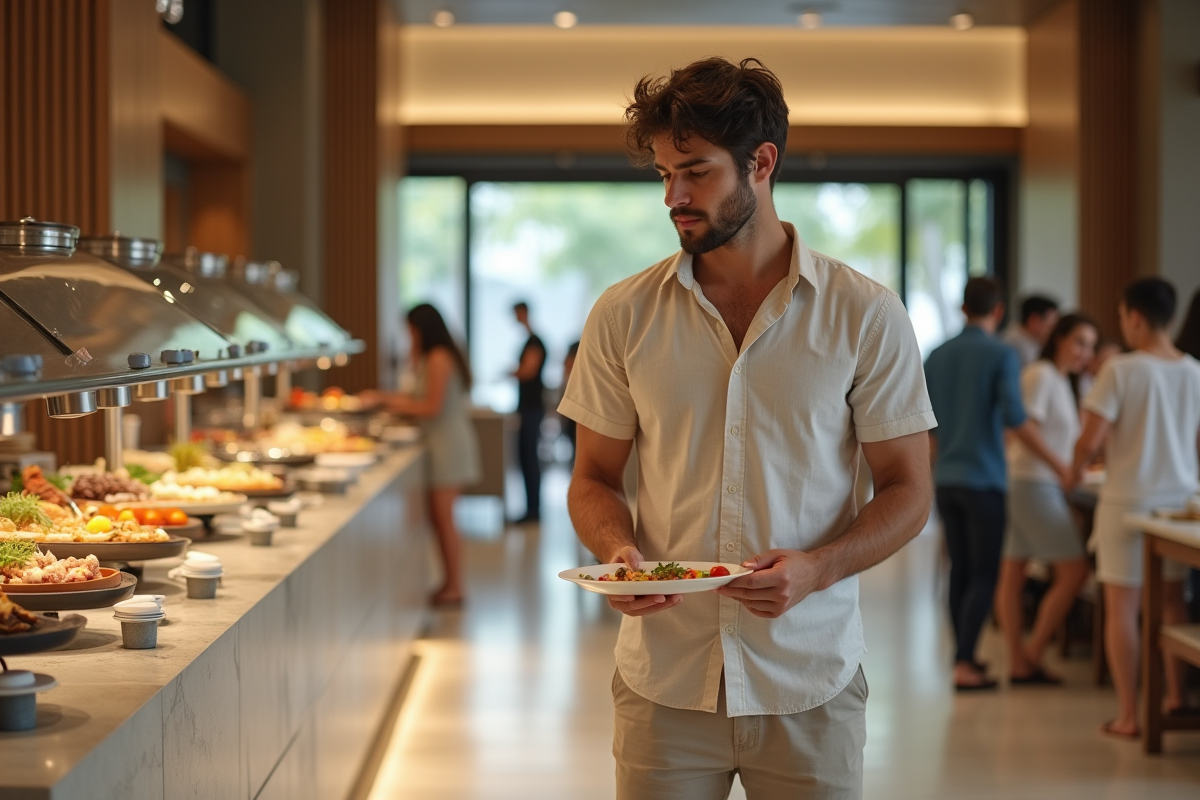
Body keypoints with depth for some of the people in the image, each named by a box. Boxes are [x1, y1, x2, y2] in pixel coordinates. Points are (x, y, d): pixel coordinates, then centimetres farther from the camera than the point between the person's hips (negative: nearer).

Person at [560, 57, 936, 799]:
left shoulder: (865, 315, -4)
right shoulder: (624, 315, 2)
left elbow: (908, 489, 0)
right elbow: (595, 477, 9)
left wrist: (816, 568, -18)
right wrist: (619, 551, -12)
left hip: (809, 685, -1)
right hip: (663, 680, 1)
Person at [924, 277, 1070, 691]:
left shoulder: (937, 357, 9)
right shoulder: (1002, 355, -9)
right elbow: (1015, 417, -17)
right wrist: (1058, 465, -10)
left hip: (946, 479, 6)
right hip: (984, 479, -6)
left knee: (961, 569, 14)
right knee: (983, 575, -2)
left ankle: (963, 656, 20)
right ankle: (964, 664, -8)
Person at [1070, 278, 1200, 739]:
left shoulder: (1121, 370, -14)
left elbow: (1091, 440, -16)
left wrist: (1077, 469, 4)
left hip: (1129, 501, -5)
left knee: (1121, 606, 2)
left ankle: (1128, 715, 2)